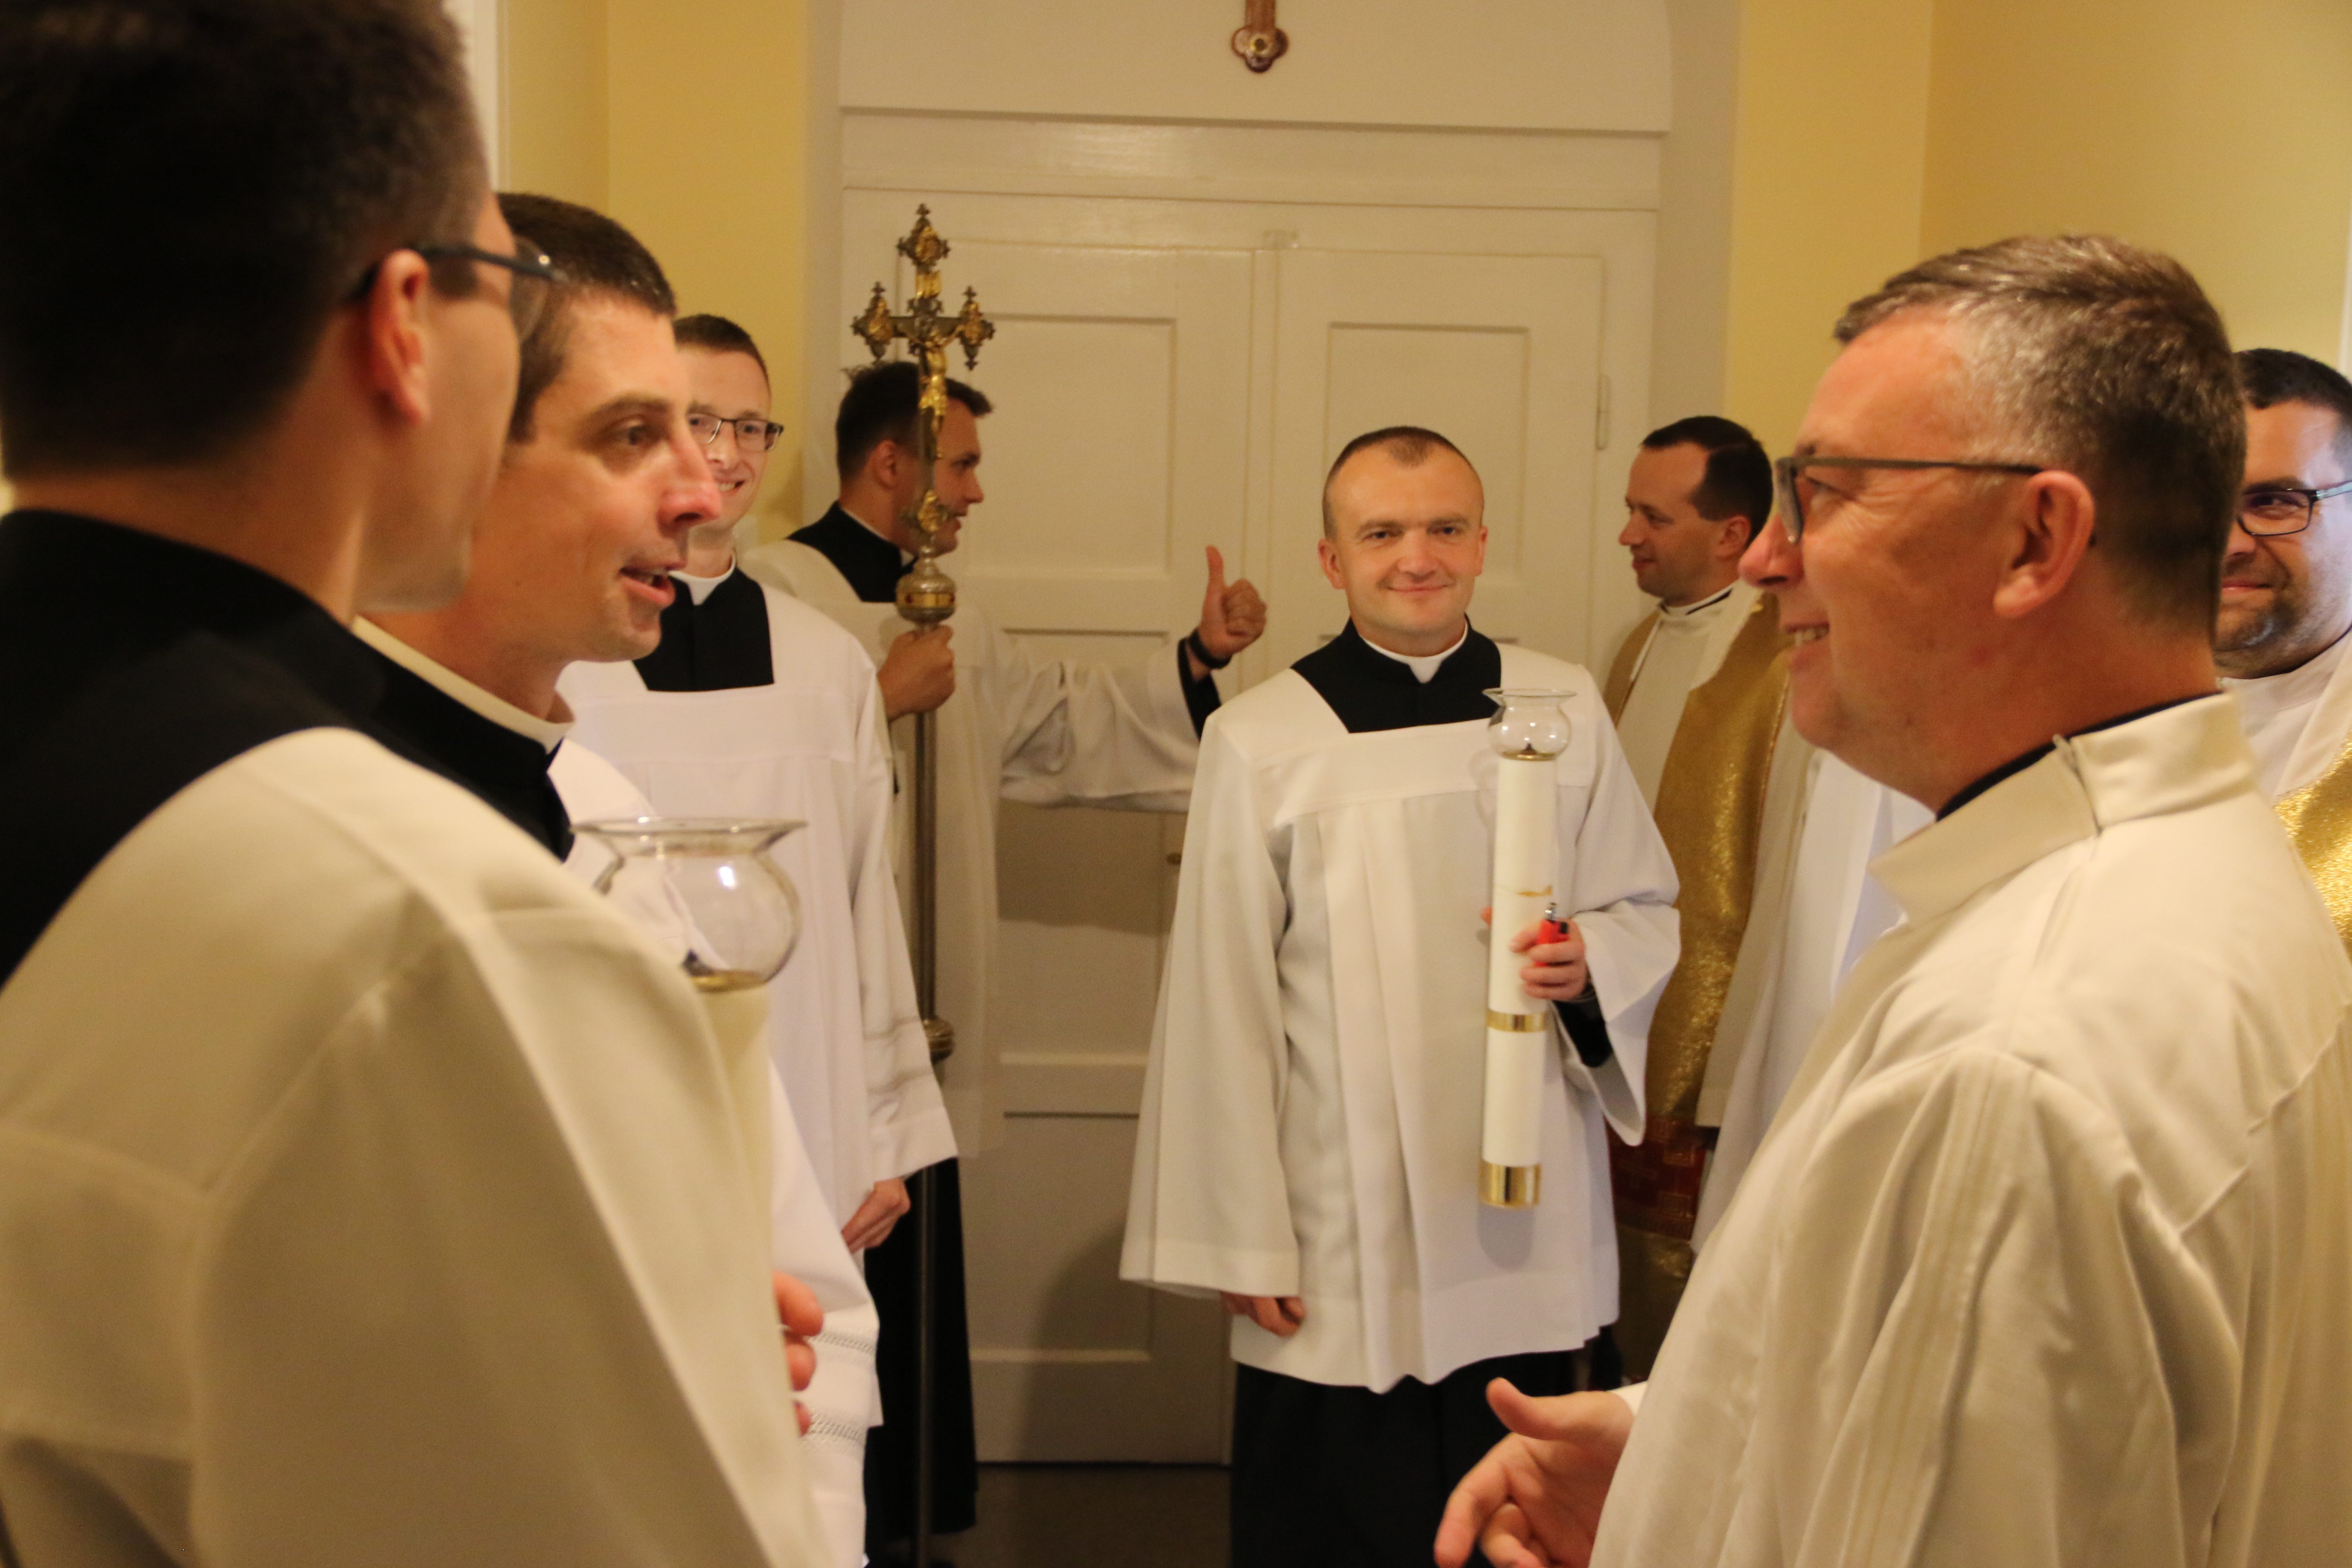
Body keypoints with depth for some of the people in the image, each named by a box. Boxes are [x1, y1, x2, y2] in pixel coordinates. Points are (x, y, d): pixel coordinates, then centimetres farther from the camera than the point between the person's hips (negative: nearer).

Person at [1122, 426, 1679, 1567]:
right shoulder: (1259, 741, -5)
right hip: (1338, 1249, -2)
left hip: (1529, 1229, 3)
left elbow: (1648, 908, 13)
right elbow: (1221, 1012, -3)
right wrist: (1241, 1245, -3)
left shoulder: (1564, 710, 4)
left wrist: (1592, 960, -11)